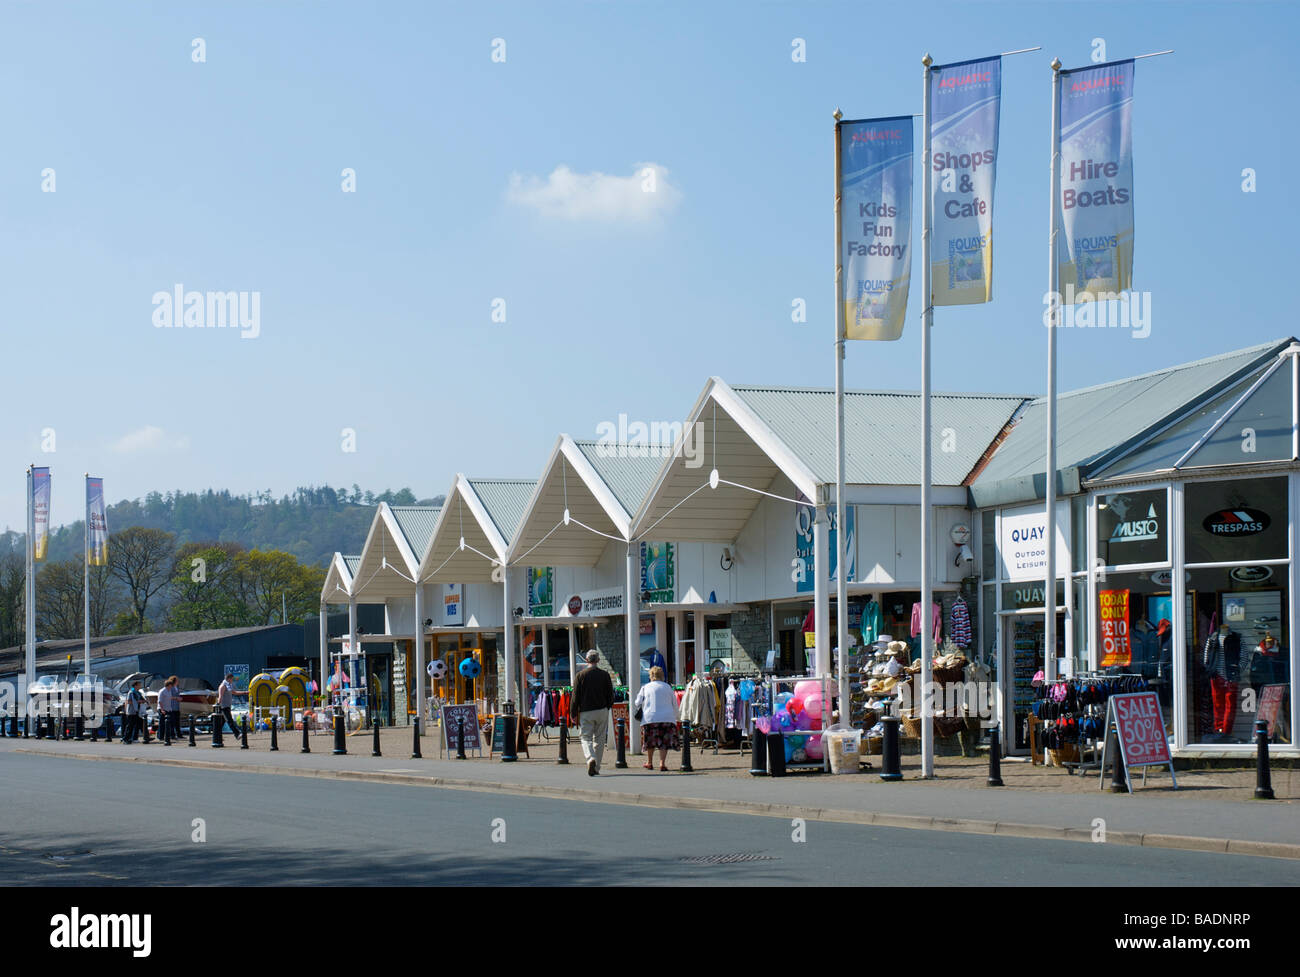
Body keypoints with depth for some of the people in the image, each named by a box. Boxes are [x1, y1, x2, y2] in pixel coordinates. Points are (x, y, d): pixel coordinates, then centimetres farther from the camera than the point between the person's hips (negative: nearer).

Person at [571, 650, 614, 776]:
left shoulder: (581, 675, -4)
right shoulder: (605, 675, 0)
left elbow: (576, 696, -4)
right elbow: (610, 695, 4)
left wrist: (574, 714, 2)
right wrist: (608, 707, 20)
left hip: (586, 712, -2)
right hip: (602, 711, 2)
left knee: (586, 738, 3)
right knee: (599, 739, 11)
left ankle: (591, 759, -24)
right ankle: (596, 767, 14)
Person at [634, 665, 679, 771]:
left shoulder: (645, 687, 5)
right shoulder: (668, 687, 9)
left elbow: (638, 703, 10)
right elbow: (675, 704, 14)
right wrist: (675, 717, 26)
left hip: (650, 718, 0)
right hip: (667, 718, 0)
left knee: (651, 742, 13)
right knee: (665, 742, 0)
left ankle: (649, 763, 23)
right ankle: (662, 763, -10)